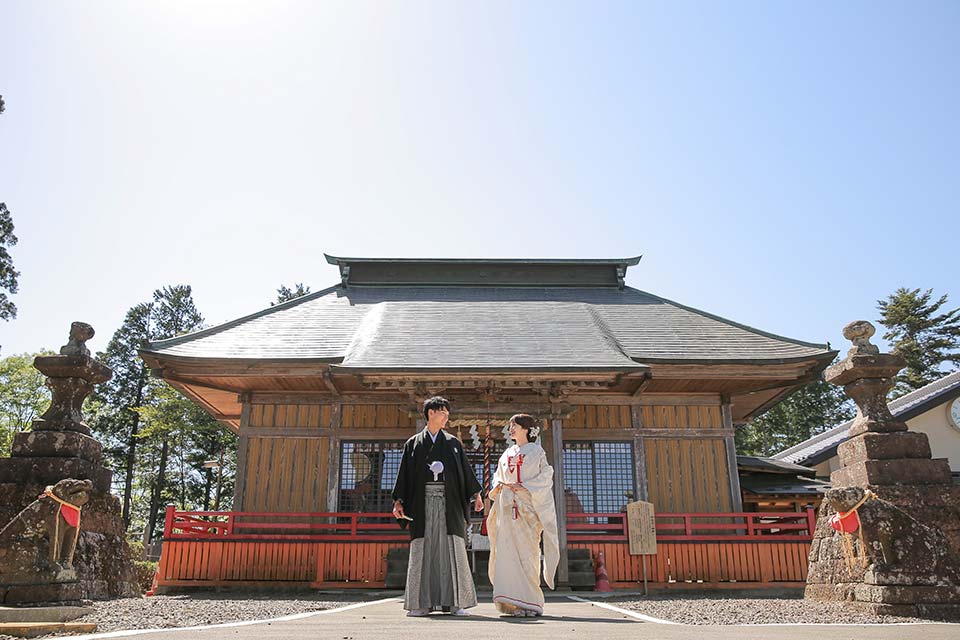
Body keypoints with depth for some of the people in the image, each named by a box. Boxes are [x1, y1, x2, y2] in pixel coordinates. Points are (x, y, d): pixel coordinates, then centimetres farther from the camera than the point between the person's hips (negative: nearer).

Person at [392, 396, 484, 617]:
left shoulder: (453, 443, 14)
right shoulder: (413, 444, 11)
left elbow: (466, 470, 12)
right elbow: (404, 474, 8)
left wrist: (476, 494, 2)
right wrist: (398, 501, -1)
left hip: (448, 502, 1)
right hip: (422, 502, -1)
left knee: (451, 549, -3)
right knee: (422, 550, -1)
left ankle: (454, 602, 2)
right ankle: (421, 603, 4)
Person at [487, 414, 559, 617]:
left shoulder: (536, 451, 4)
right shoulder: (507, 454, 20)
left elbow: (546, 477, -3)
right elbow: (498, 476, 23)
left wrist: (525, 487, -14)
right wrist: (497, 486, 1)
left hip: (528, 506, -5)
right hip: (507, 507, 5)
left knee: (526, 552, -8)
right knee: (507, 552, -3)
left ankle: (529, 602, -1)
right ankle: (512, 601, 2)